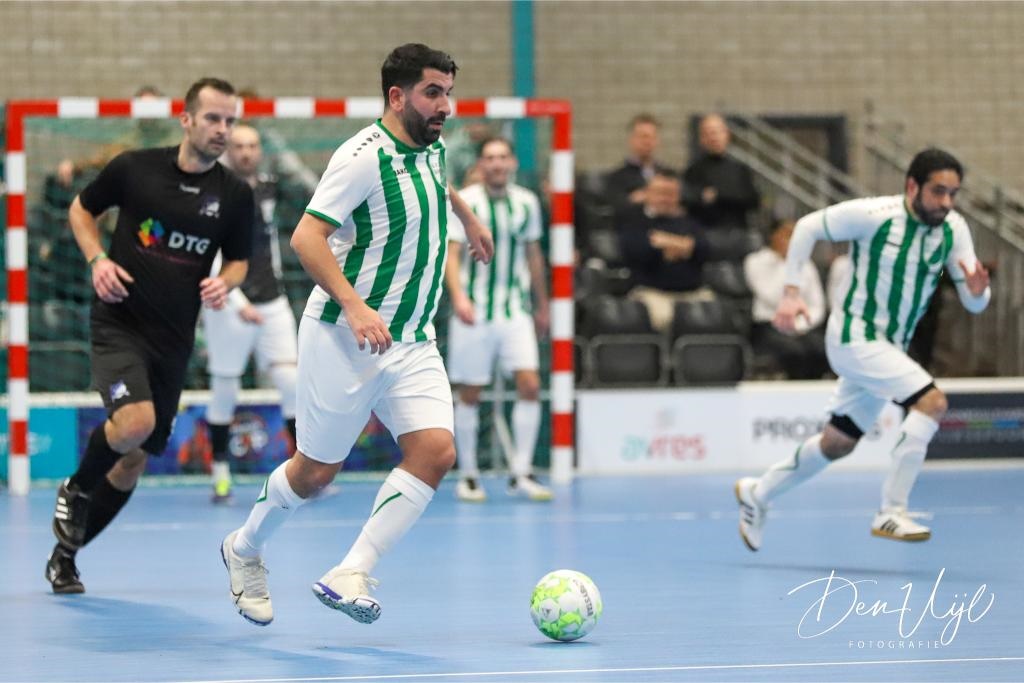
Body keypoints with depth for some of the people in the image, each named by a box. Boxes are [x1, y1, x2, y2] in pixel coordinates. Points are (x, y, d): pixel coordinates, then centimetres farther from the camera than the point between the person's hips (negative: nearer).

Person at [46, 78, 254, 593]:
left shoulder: (235, 195, -1)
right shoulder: (134, 167, -6)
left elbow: (238, 260, 13)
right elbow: (81, 209, 10)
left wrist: (225, 283, -10)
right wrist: (97, 259, -7)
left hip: (173, 339, 4)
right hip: (118, 323, -4)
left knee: (133, 460, 9)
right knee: (134, 422, -28)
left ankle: (65, 554, 30)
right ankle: (76, 489, 5)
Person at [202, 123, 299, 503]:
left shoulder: (269, 188, 7)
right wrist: (238, 303, -24)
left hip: (271, 304, 4)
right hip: (228, 308, -4)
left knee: (291, 382, -6)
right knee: (224, 390, 2)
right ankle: (220, 473, 15)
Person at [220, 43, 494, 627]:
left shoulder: (431, 149, 8)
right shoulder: (365, 157, -17)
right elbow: (307, 237, -24)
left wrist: (470, 219, 50)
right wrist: (354, 305, -34)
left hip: (413, 344, 7)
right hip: (344, 339, -7)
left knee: (436, 451, -15)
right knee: (317, 470, 3)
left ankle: (350, 577, -14)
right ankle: (245, 550, 32)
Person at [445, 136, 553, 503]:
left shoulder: (526, 203, 8)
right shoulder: (464, 202, -5)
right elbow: (450, 252, -13)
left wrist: (542, 304, 22)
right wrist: (458, 297, -27)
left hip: (516, 311, 3)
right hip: (474, 313, -3)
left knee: (530, 385, -9)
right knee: (469, 394, 2)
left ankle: (520, 473, -2)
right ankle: (468, 475, 14)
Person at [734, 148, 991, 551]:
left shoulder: (954, 229, -3)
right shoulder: (874, 215, -18)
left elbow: (974, 304, -2)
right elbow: (807, 227, -6)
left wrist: (977, 289, -26)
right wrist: (791, 293, -12)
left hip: (891, 349, 7)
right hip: (855, 337, -7)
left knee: (837, 445, 18)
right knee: (932, 402, -25)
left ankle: (758, 494, 38)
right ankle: (891, 513, -21)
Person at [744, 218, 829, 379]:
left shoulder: (806, 265, 16)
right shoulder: (756, 262, 4)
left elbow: (817, 306, 11)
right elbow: (772, 299, -9)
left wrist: (803, 324, -9)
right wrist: (785, 265, -8)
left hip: (804, 328, 3)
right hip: (768, 326, -3)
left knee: (820, 350, -32)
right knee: (793, 352, -36)